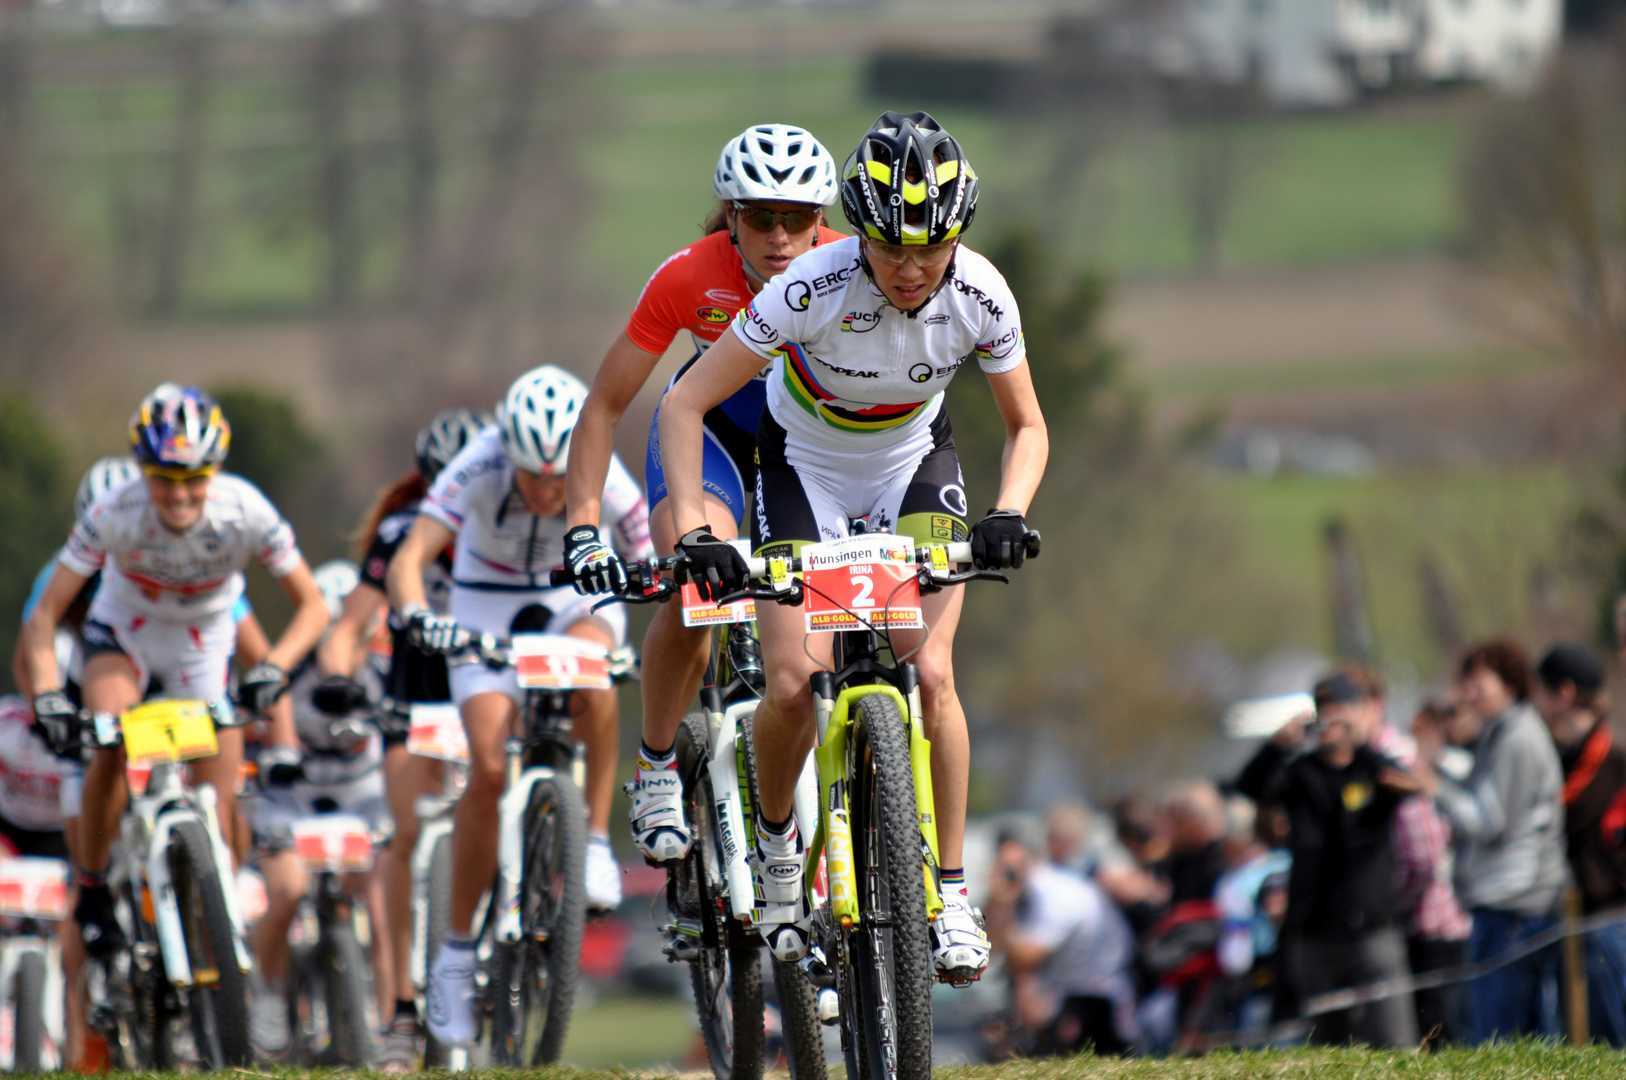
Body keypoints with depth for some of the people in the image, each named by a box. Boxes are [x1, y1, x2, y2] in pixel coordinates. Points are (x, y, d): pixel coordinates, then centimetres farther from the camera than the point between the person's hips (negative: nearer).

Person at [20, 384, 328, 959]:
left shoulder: (245, 511, -29)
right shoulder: (114, 514, -31)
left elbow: (312, 605, -21)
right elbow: (45, 615, -26)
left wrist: (272, 668, -39)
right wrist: (47, 695, -42)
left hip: (203, 642, 1)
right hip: (124, 630, -1)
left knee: (218, 806, -6)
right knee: (110, 747, -29)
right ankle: (91, 890, -11)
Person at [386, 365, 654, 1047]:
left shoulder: (604, 479, -28)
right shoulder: (479, 469, -31)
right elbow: (409, 560, -39)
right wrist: (418, 619, -57)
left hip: (577, 595, 1)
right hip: (488, 605, 0)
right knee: (488, 771, -16)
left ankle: (596, 838, -20)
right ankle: (457, 951, -3)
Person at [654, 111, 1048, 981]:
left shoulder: (979, 296, -24)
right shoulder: (815, 288, -32)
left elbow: (1027, 427, -8)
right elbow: (685, 404, -27)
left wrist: (1008, 515, -28)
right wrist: (693, 532, -38)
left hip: (914, 465, 1)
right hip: (804, 468, -1)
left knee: (930, 672, -18)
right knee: (794, 684, -17)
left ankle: (952, 893, -8)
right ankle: (775, 840, 14)